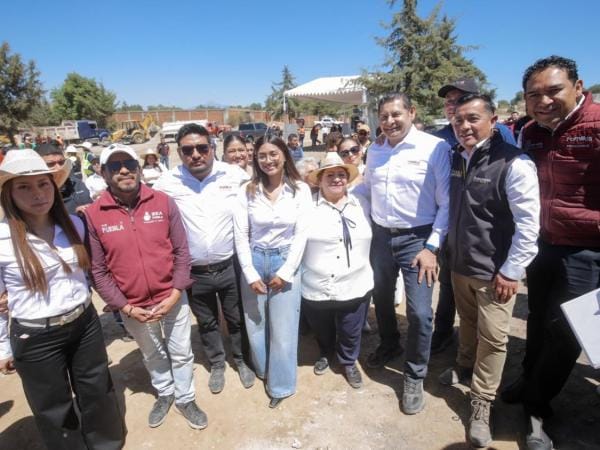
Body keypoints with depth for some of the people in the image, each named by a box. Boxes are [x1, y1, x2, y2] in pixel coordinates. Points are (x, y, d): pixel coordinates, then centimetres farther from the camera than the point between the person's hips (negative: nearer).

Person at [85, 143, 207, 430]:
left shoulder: (163, 202, -11)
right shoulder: (93, 215, -11)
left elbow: (181, 251, -7)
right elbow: (98, 270, -7)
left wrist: (175, 294, -12)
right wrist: (124, 306, -11)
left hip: (172, 299, 0)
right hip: (132, 307, 1)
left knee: (181, 353, 17)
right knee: (152, 355, 24)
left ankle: (185, 399, 42)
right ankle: (164, 393, 50)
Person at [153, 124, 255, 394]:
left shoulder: (235, 175, -12)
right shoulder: (168, 183, -9)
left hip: (230, 266, 0)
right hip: (193, 272, 1)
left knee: (237, 319, 19)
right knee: (207, 322, 21)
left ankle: (241, 360, 45)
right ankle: (217, 364, 46)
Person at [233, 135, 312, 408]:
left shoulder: (300, 190, -6)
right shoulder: (247, 191, -4)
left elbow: (301, 234, -7)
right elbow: (240, 235, -5)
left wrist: (285, 272, -10)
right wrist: (251, 274, -10)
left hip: (286, 262, -1)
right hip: (254, 261, 2)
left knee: (283, 327, 7)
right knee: (255, 322, 15)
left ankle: (281, 384, 28)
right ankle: (263, 369, 43)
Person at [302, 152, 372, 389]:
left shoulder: (362, 204, 1)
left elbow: (373, 239, 10)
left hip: (355, 287, 1)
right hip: (315, 289, -1)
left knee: (350, 334, 18)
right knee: (322, 332, 22)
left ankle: (349, 362, 47)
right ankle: (325, 354, 54)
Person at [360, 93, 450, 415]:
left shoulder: (435, 147, -11)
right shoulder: (374, 151, 6)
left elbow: (447, 203, -12)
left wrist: (432, 247, -14)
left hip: (416, 238, -5)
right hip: (380, 236, 5)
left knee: (419, 312, -3)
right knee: (381, 299, 19)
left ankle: (414, 378, 21)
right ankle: (389, 345, 48)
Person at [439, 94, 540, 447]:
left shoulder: (514, 163, -17)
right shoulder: (456, 158, 4)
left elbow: (529, 224, -17)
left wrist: (511, 272, -16)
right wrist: (447, 250, 14)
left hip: (493, 272, -5)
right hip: (459, 264, 6)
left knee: (492, 338, 6)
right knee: (468, 323, 23)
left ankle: (481, 405, 23)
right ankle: (464, 367, 46)